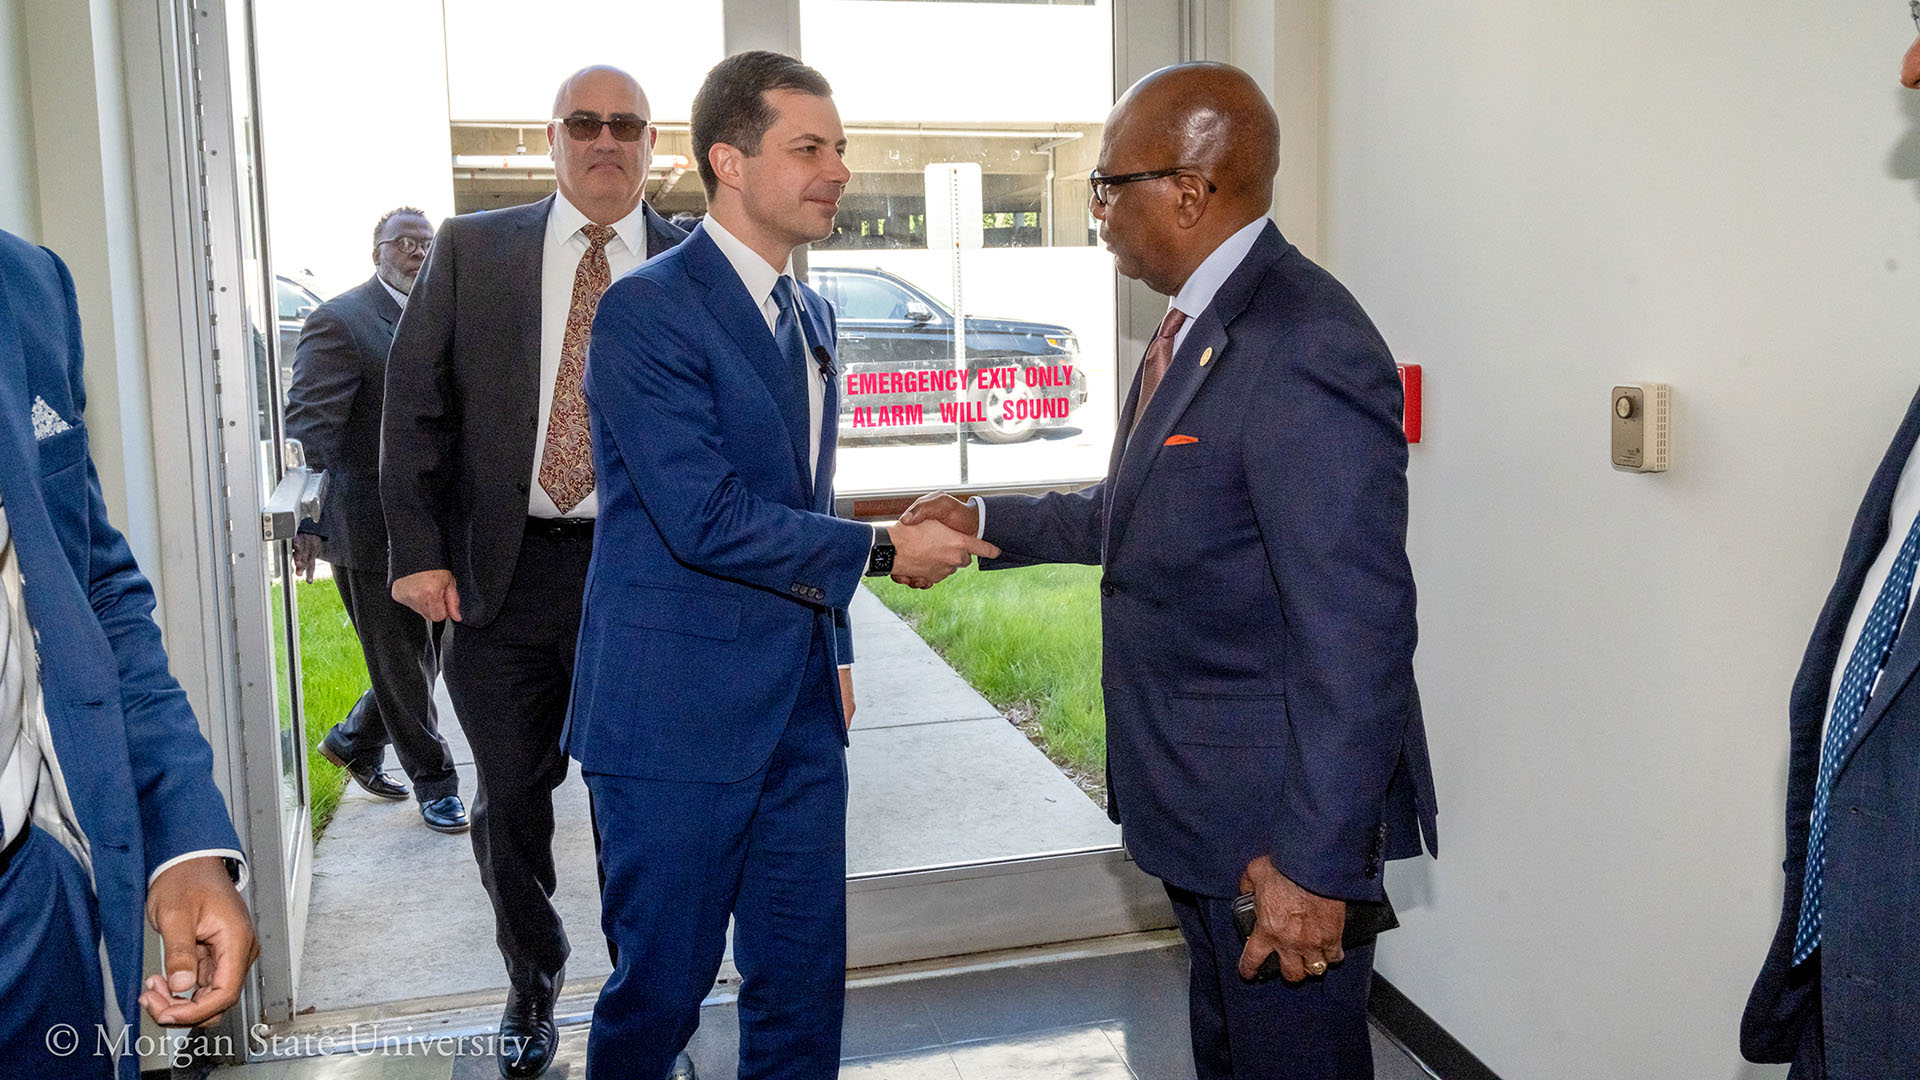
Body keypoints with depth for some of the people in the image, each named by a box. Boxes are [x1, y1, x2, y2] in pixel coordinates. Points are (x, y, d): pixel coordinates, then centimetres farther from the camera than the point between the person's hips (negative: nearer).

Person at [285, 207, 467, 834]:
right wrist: (308, 521, -26)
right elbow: (309, 426, -16)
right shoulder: (340, 322, -10)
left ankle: (354, 743, 38)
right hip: (372, 526, -7)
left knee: (425, 657, 16)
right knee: (399, 662, 7)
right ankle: (432, 780, 22)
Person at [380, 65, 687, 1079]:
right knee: (510, 801, 12)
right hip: (503, 572, 2)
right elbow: (415, 404, 3)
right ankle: (531, 984, 36)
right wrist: (419, 550, -4)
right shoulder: (470, 248, 5)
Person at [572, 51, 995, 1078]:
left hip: (799, 712, 8)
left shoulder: (809, 312, 14)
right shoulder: (646, 311, -14)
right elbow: (708, 520, -21)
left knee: (804, 980, 14)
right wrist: (882, 550, -13)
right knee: (659, 992, 7)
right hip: (679, 717, -7)